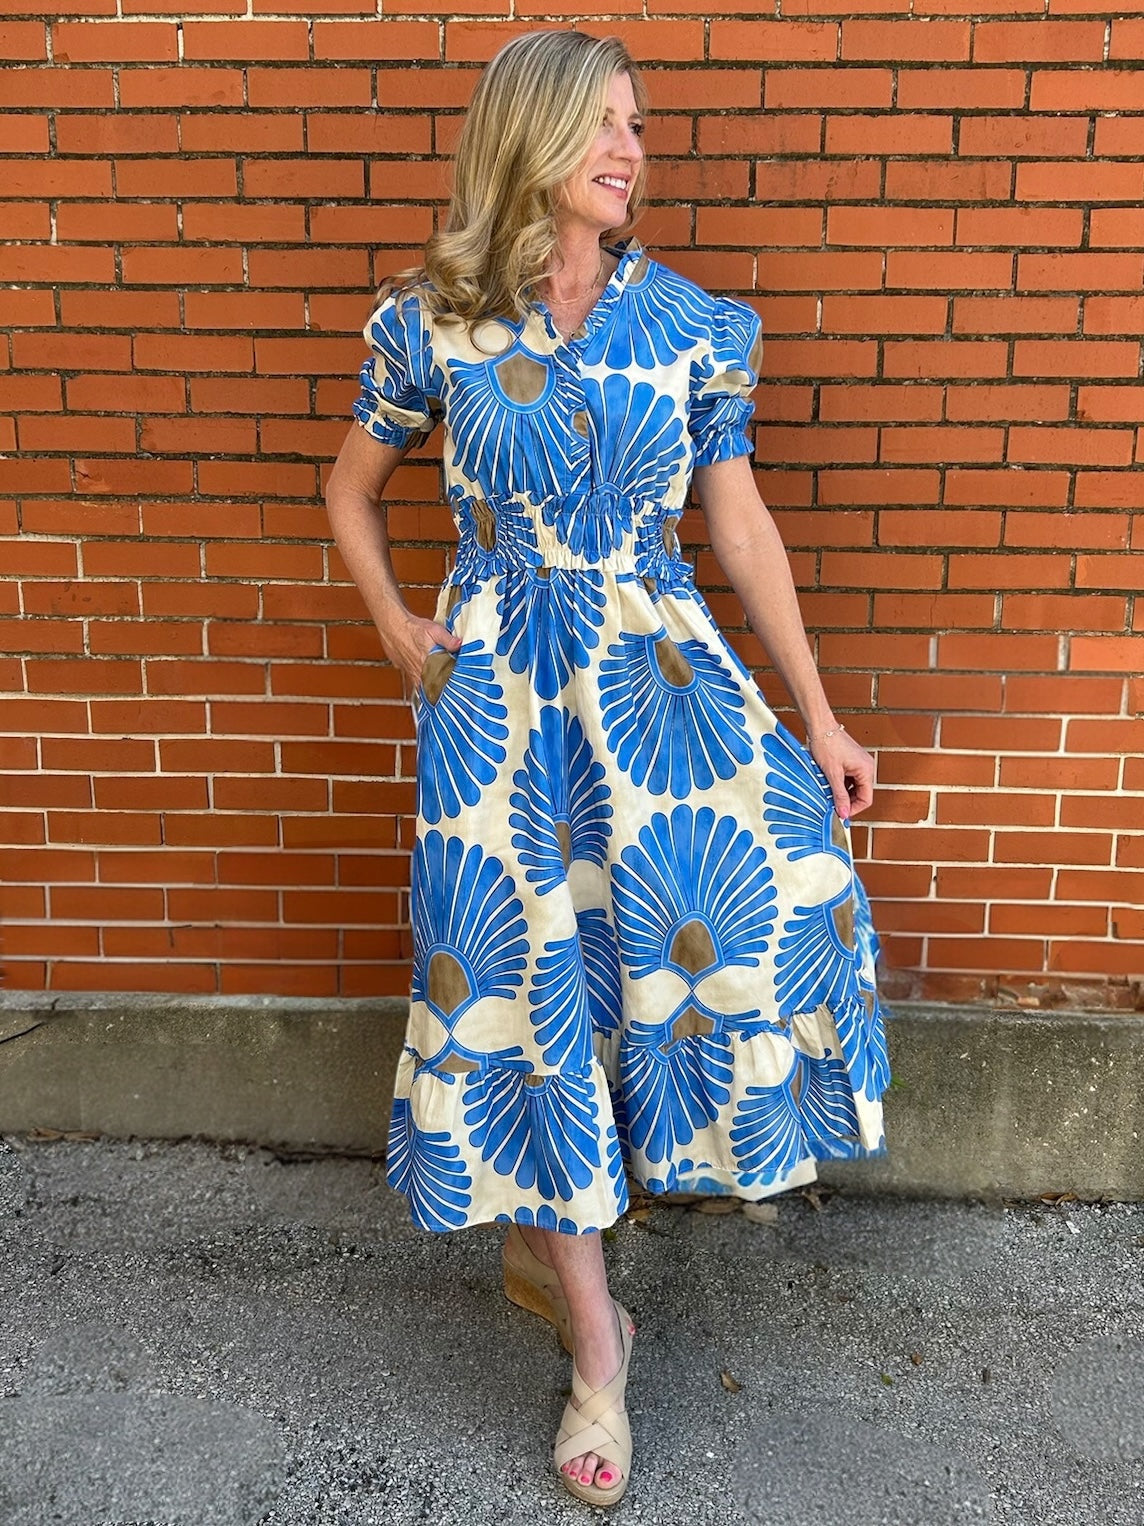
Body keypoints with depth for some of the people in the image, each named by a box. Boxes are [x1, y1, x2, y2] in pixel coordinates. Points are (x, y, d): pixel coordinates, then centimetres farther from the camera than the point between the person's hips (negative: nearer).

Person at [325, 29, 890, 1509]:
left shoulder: (692, 322, 5)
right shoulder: (428, 321, 2)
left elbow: (740, 523, 5)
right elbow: (351, 488, 16)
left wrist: (819, 719, 4)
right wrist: (403, 639, 5)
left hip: (659, 666, 2)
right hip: (500, 689, -1)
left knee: (769, 879, -14)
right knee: (530, 976, -1)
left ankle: (543, 1232, 12)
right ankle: (594, 1335, 19)